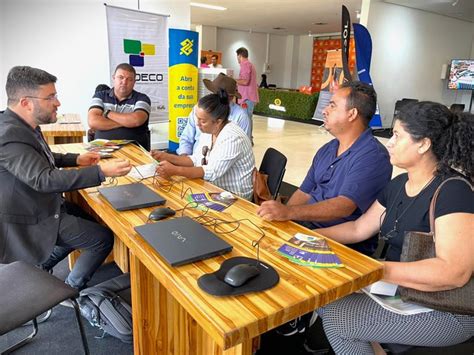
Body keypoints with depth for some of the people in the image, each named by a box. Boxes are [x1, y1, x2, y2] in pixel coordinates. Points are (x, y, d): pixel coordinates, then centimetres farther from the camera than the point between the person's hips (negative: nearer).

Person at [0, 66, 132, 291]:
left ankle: (40, 266, 31)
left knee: (87, 217, 25)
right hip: (33, 220, -10)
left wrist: (76, 159, 5)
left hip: (40, 205, 10)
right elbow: (44, 179, -40)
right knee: (103, 238, -5)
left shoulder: (20, 124, 0)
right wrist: (101, 171, -46)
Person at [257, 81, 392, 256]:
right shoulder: (326, 150, 13)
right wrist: (279, 215, -4)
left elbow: (344, 206, -25)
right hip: (304, 226, 7)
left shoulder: (373, 156, -13)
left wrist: (288, 212, -36)